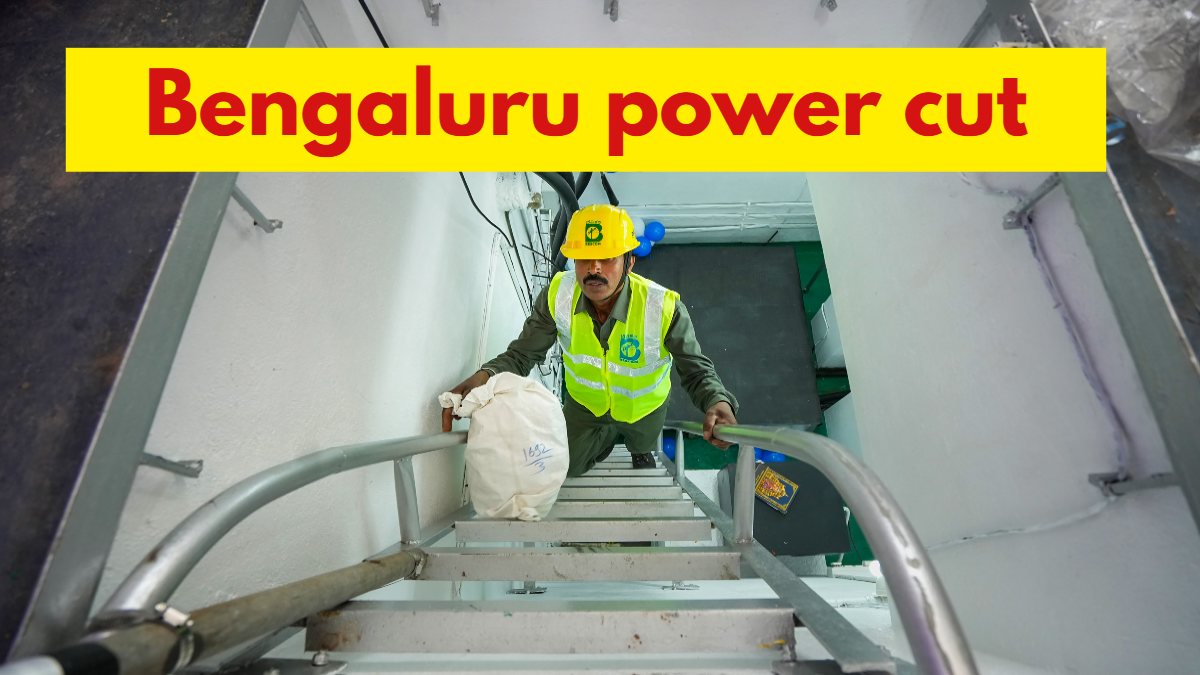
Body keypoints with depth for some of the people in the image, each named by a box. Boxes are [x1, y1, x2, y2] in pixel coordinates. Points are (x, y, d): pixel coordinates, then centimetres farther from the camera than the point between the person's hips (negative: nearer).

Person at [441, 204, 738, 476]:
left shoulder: (664, 307, -38)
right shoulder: (556, 296, -31)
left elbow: (696, 369, -29)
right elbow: (522, 354, -22)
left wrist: (718, 402, -53)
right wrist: (485, 375, -45)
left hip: (643, 407, -1)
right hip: (585, 403, 2)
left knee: (641, 447, 29)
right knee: (567, 467, 19)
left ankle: (640, 449, 69)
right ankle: (608, 437, 48)